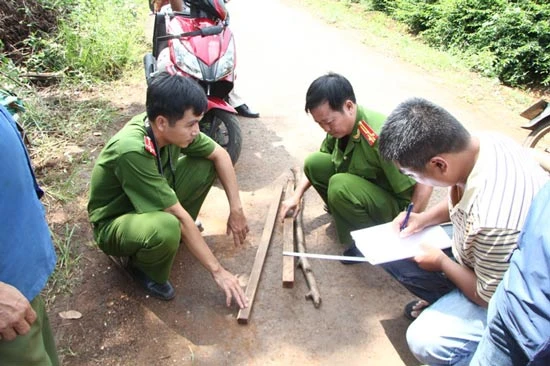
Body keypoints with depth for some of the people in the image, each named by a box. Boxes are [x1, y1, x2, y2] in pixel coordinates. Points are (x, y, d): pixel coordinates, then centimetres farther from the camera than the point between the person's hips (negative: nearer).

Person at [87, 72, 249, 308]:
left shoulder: (170, 128, -17)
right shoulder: (132, 151, -37)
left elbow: (220, 155, -3)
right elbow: (179, 216, -33)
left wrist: (236, 210, -10)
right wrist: (217, 271, -25)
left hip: (151, 203, 7)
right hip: (114, 224, -7)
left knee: (206, 164, -8)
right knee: (167, 228, -40)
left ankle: (179, 232, 10)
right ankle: (144, 269, -4)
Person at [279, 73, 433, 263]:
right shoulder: (340, 124, -9)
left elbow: (424, 185, -31)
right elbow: (316, 167, 7)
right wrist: (297, 195, -2)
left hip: (395, 204, -7)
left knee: (340, 186, -33)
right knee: (313, 162, -7)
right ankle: (345, 214, 10)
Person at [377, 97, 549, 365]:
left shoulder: (494, 221, -42)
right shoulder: (480, 142, -18)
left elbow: (490, 297, -23)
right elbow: (461, 199, 6)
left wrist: (441, 262, -11)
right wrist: (425, 218, -6)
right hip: (473, 250, 8)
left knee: (425, 340, -26)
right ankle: (445, 304, 20)